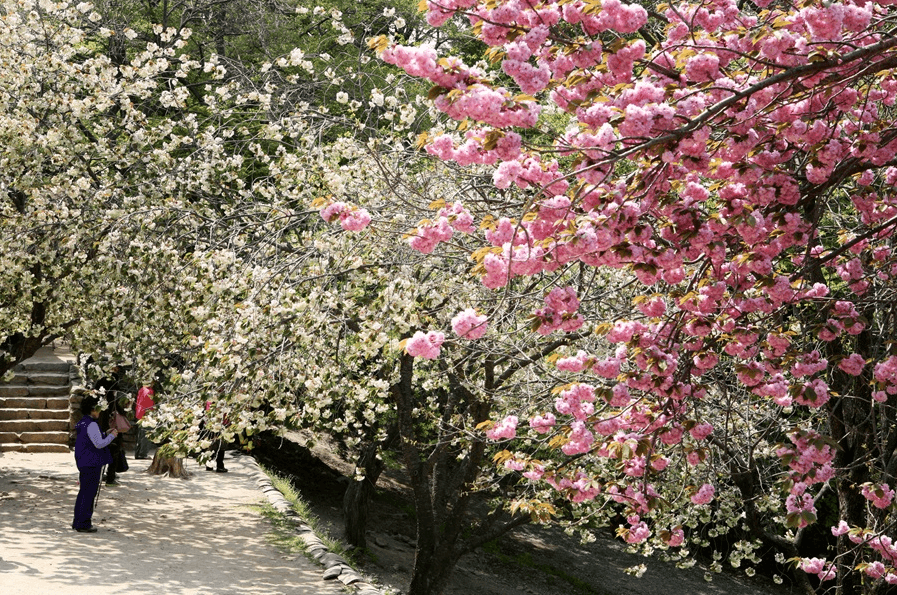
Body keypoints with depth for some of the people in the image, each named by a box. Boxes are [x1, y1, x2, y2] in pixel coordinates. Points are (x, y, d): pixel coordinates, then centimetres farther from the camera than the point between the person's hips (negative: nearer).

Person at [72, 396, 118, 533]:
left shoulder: (82, 424, 14)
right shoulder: (91, 425, -17)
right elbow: (99, 444, -21)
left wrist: (106, 434, 18)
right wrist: (112, 435, -7)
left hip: (83, 463, 10)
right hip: (92, 463, -10)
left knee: (83, 492, 17)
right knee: (89, 493, -4)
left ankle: (78, 522, 23)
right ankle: (83, 523, -1)